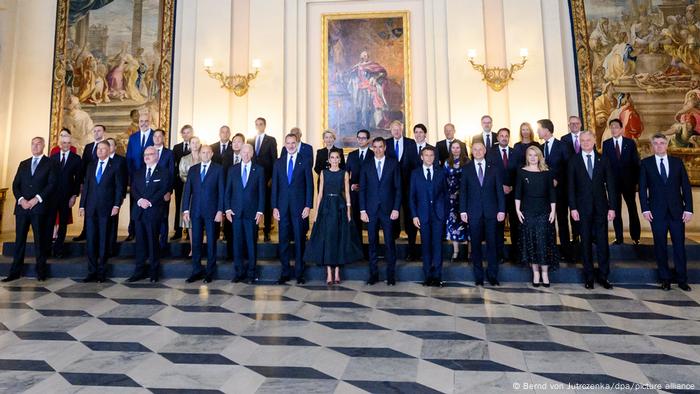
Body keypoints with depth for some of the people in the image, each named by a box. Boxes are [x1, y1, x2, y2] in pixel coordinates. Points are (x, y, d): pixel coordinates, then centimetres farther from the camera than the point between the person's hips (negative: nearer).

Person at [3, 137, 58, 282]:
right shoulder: (23, 164, 18)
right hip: (22, 207, 4)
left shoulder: (50, 164, 4)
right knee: (19, 239, 6)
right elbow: (15, 184, 12)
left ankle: (41, 271, 7)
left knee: (40, 240, 0)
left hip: (39, 208, -4)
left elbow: (52, 184, -5)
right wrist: (21, 199, -5)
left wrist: (37, 199, -14)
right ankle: (15, 272, 13)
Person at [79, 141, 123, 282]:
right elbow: (86, 186, 13)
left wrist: (116, 205, -10)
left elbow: (119, 187, -2)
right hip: (91, 208, 4)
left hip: (106, 209, -4)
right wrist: (82, 205, 8)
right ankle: (92, 272, 12)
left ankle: (102, 272, 12)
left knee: (104, 240, 3)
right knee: (91, 240, 4)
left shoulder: (114, 167, 0)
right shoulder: (91, 166, 14)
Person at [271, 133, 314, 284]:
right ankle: (285, 272, 16)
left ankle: (299, 273, 12)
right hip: (282, 207, 2)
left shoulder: (304, 162, 4)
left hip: (299, 206, -2)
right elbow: (274, 186, 9)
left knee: (299, 240, 2)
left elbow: (309, 185, 1)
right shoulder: (278, 163, 12)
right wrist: (274, 207, 1)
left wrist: (308, 206, -7)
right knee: (283, 240, 5)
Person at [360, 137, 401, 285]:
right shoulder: (366, 166, 9)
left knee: (389, 242, 2)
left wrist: (396, 209, -6)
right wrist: (362, 210, -1)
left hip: (388, 209, -1)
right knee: (372, 242, 6)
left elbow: (398, 188, 2)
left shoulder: (393, 164, 5)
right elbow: (362, 189, 7)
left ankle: (391, 275, 14)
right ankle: (373, 274, 16)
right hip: (371, 210, 2)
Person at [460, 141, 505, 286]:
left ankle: (492, 275, 16)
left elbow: (499, 191, 6)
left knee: (492, 244, 3)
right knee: (476, 245, 5)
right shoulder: (466, 169, 5)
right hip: (474, 213, 0)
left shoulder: (494, 169, 8)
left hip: (491, 212, 1)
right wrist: (463, 211, -3)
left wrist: (501, 210, -2)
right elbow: (463, 191, 4)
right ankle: (478, 276, 15)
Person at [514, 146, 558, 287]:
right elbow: (518, 193, 1)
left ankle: (545, 272, 10)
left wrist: (553, 211, -2)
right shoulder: (521, 172, 2)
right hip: (527, 211, 0)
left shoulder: (547, 172, 3)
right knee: (530, 242, 3)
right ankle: (535, 272, 14)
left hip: (544, 211, 0)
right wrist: (517, 210, -5)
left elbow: (552, 193, 3)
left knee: (544, 241, -2)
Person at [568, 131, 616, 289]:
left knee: (602, 242, 4)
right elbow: (571, 186, 0)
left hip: (601, 207, 1)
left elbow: (610, 185, 4)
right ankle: (589, 277, 16)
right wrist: (573, 208, -7)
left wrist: (612, 207, -2)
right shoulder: (574, 161, 2)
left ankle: (603, 276, 17)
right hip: (583, 208, -1)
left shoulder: (603, 160, 6)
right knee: (586, 243, 6)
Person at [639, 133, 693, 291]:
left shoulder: (677, 162, 7)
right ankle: (665, 279, 16)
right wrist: (645, 209, -8)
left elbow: (686, 186, 5)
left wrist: (688, 209, -2)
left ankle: (682, 280, 16)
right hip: (657, 212, -1)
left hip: (677, 211, 1)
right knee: (660, 246, 5)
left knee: (679, 245, 5)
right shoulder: (646, 163, 2)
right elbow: (642, 188, 0)